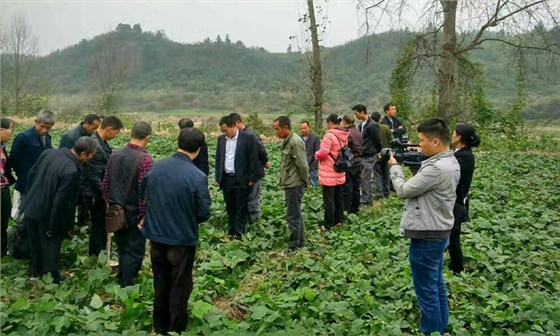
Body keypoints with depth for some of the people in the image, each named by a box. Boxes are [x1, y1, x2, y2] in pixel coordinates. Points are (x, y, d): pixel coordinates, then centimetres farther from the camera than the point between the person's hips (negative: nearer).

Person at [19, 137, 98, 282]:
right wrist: (53, 228, -15)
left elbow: (31, 174, 6)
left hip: (31, 208, 8)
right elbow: (60, 202, -27)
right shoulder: (71, 171, -31)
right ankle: (52, 280, 27)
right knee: (50, 248, 12)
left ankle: (35, 271, 47)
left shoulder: (49, 152, -7)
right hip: (46, 215, -8)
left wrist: (29, 197, 20)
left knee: (34, 245, 26)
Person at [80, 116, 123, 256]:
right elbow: (94, 177, -25)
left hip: (100, 192, 9)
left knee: (103, 223, 21)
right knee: (99, 225, 4)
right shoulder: (95, 146, -25)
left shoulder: (102, 142, 4)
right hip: (95, 194, -9)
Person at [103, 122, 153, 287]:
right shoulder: (144, 159, -20)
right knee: (134, 250, 8)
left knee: (122, 248, 22)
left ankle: (122, 279, 36)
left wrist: (109, 203, 16)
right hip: (134, 213, -6)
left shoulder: (115, 155, 1)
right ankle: (126, 286, 14)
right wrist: (143, 215, -13)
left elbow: (105, 182, 6)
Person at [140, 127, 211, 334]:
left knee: (160, 286, 22)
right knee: (179, 289, 13)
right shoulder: (198, 177, -22)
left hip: (156, 237, 5)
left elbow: (142, 196, 8)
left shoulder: (155, 167, -6)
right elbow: (204, 213, -15)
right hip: (183, 240, -5)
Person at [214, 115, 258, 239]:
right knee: (230, 207, 12)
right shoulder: (221, 139, 8)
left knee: (241, 208, 1)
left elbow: (253, 159, -7)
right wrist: (218, 177, 8)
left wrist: (252, 179, -9)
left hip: (242, 180, -5)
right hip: (226, 179, 5)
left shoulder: (248, 138, -8)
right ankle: (231, 232, 21)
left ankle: (239, 233, 6)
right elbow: (218, 159, 13)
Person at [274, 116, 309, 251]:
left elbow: (302, 165, -20)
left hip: (294, 184, -10)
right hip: (290, 184, 10)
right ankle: (300, 243, 30)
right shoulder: (287, 141, 11)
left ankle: (293, 247, 5)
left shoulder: (295, 142, -19)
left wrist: (305, 182, -9)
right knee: (296, 214, 18)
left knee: (293, 216, -4)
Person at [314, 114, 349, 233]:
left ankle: (329, 225, 5)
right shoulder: (344, 136, 5)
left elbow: (322, 154, -19)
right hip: (340, 173, 8)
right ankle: (339, 220, 24)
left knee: (328, 199, -1)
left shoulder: (329, 135, -19)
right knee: (339, 197, 15)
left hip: (329, 174, -8)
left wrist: (316, 154, 0)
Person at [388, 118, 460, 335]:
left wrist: (395, 166, -1)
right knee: (437, 285, 20)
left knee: (426, 291, 3)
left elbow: (404, 190, -16)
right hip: (439, 232, 10)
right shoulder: (450, 162, 7)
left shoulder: (436, 168, -25)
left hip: (426, 236, -10)